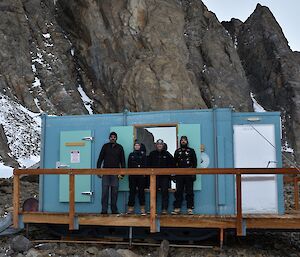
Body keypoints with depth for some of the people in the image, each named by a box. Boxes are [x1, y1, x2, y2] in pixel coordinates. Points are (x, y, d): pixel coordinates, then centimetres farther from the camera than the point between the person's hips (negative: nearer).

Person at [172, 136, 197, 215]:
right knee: (178, 192, 1)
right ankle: (177, 208, 2)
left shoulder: (191, 151, 10)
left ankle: (190, 209, 3)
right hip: (179, 175, 2)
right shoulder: (177, 151, 16)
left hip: (189, 174, -2)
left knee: (189, 192, 0)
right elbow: (174, 163, 12)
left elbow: (195, 162, 4)